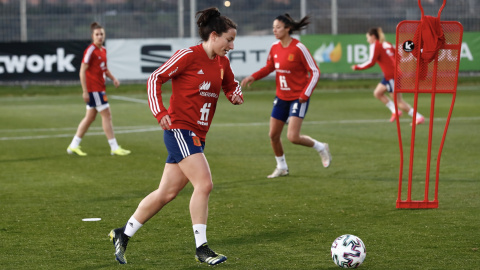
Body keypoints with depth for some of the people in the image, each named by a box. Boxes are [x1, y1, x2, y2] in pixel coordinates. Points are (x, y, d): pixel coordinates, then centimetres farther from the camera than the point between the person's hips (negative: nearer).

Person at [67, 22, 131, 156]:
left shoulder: (103, 50, 11)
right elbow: (82, 71, -16)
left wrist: (113, 78, 8)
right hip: (93, 89, -9)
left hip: (99, 88, 9)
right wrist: (85, 91, -18)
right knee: (106, 114, -7)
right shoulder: (90, 51, -14)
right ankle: (114, 147, -3)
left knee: (90, 117, 13)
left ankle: (73, 146, 19)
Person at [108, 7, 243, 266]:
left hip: (197, 135, 8)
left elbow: (231, 86, 28)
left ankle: (122, 235, 23)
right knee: (204, 184, -17)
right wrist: (160, 113, -17)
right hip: (179, 129, -8)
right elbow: (155, 78, -8)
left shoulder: (222, 63, 10)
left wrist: (236, 94, 4)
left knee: (167, 192, 10)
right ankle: (201, 248, -10)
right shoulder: (188, 55, -11)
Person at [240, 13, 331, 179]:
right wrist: (253, 77, 2)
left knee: (293, 137, -17)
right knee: (273, 135, 7)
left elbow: (315, 72, -13)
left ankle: (321, 148, 10)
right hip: (281, 97, 7)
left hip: (298, 98, -7)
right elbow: (269, 67, 18)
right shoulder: (274, 48, 2)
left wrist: (305, 94, -18)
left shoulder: (299, 48, -17)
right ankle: (282, 167, 28)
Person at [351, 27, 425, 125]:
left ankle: (419, 117, -5)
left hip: (392, 75, -9)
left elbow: (371, 63, -15)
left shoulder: (375, 45, -8)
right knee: (377, 93, 17)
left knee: (399, 101, -5)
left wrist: (357, 67, -5)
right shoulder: (387, 44, 16)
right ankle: (395, 111, 16)